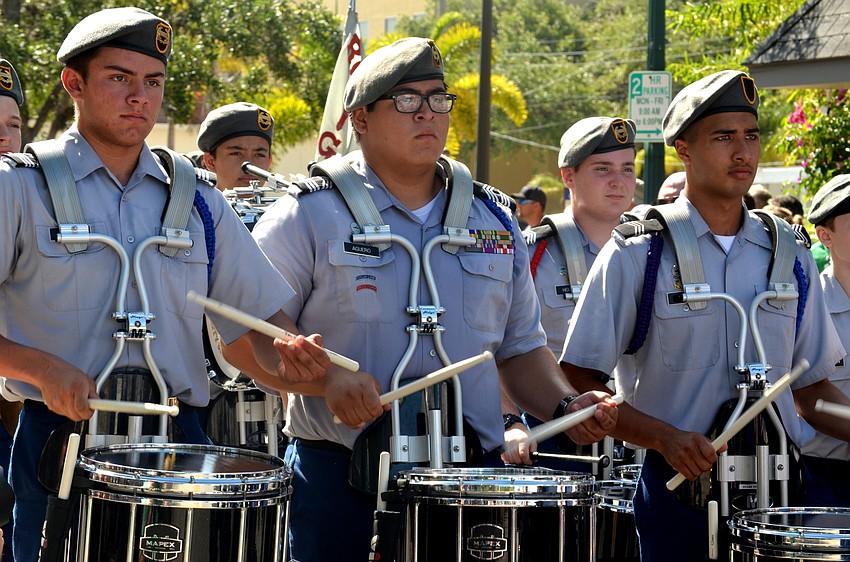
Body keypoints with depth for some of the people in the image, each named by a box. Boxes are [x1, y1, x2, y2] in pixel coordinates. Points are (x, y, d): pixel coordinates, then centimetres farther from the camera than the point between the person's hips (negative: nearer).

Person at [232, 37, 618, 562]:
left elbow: (520, 348, 18)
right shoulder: (309, 216, -2)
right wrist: (328, 378, -20)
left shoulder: (495, 220, 13)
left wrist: (566, 407, 0)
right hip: (342, 477, -3)